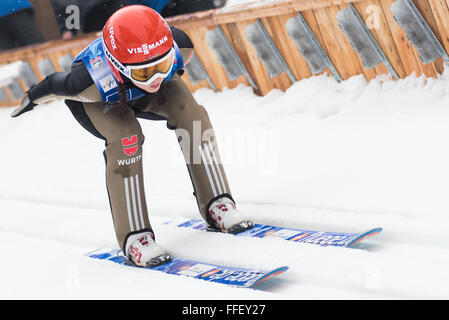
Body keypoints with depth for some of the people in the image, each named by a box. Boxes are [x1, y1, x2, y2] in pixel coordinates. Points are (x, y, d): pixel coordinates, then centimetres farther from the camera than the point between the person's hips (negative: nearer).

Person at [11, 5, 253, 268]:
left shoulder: (178, 47, -38)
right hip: (101, 99, -3)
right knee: (126, 138, -31)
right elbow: (55, 85, -24)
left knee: (190, 111, -23)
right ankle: (134, 236, -20)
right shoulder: (96, 82, -46)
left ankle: (217, 206, -14)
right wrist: (31, 100, -2)